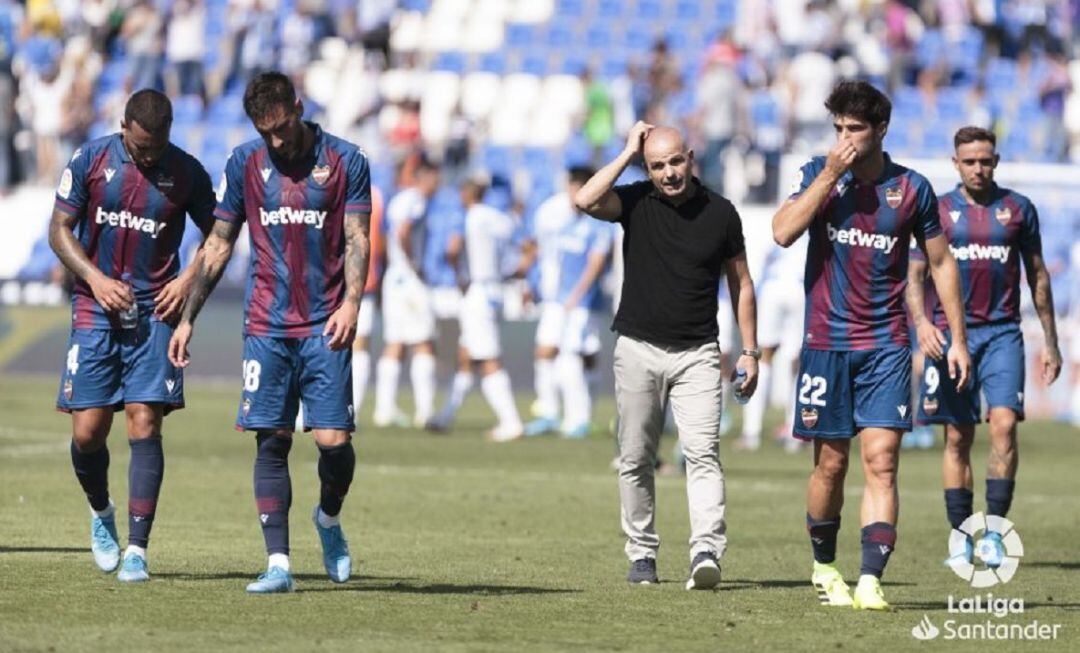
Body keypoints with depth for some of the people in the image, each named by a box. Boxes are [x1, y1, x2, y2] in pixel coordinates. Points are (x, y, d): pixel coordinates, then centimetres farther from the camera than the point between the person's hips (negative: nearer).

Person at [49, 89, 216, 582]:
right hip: (95, 312, 1)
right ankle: (101, 514, 28)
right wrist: (95, 278, -10)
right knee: (87, 431, -3)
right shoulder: (90, 160, -1)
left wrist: (189, 279, -5)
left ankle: (137, 549, -9)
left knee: (144, 424, -10)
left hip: (155, 313, -1)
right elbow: (60, 229, 4)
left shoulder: (186, 172, 0)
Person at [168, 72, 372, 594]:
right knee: (271, 441, -4)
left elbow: (357, 240, -1)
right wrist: (187, 317, 11)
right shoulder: (245, 163, 8)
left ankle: (329, 518, 23)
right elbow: (218, 246, 13)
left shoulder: (345, 161, 1)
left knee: (333, 440, -8)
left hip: (326, 328, -2)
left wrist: (351, 303, -18)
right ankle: (278, 564, -2)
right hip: (266, 328, 2)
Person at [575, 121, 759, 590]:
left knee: (702, 454, -14)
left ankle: (706, 552, -23)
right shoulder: (635, 203, -2)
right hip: (638, 349, 1)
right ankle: (642, 554, 16)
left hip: (697, 354, -1)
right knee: (635, 460, 5)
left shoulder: (720, 213, 0)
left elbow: (740, 283, 10)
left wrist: (750, 350, 6)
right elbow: (585, 201, -22)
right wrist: (627, 154, -15)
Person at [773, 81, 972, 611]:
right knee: (831, 463, 6)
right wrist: (830, 175, -18)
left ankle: (870, 580, -16)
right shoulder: (817, 174, 1)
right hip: (826, 342, 0)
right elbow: (783, 233, -14)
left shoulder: (911, 188, 2)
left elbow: (941, 262, 11)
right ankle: (824, 567, 26)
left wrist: (957, 338, 8)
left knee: (881, 461, -11)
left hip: (886, 346, 0)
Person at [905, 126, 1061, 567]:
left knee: (1004, 423, -17)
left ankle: (994, 530, -11)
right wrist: (921, 321, -15)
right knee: (958, 438, 2)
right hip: (951, 333, 0)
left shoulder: (1018, 209, 8)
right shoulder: (939, 211, 6)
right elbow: (915, 275, 4)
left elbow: (1038, 276, 14)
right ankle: (961, 538, 8)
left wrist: (1050, 343, 12)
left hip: (1002, 332, 0)